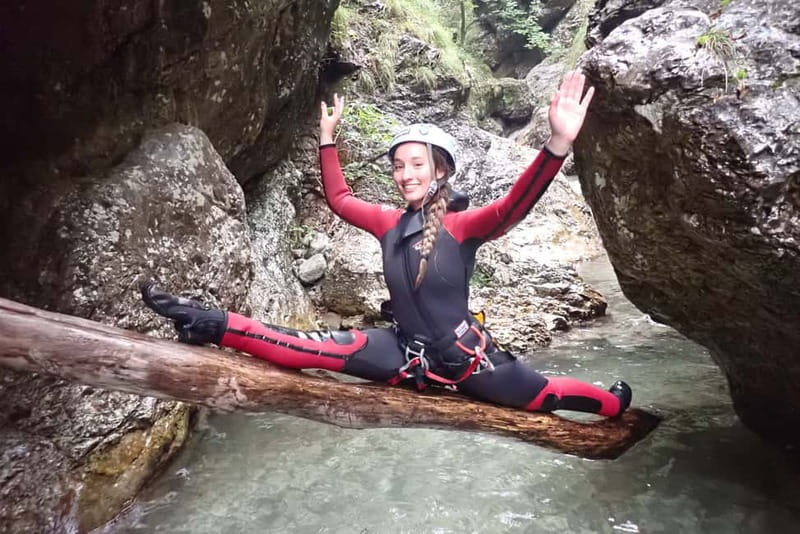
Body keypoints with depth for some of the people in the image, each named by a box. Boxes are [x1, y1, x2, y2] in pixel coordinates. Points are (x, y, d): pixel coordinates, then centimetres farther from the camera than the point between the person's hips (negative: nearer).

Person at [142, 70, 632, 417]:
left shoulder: (460, 227, -15)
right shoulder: (390, 223, 1)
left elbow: (512, 208, -33)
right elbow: (339, 198, 15)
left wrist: (558, 145, -47)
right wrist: (328, 139, 12)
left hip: (465, 355, -2)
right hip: (408, 351, 3)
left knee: (544, 395, 8)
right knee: (312, 348, -9)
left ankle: (616, 405, 38)